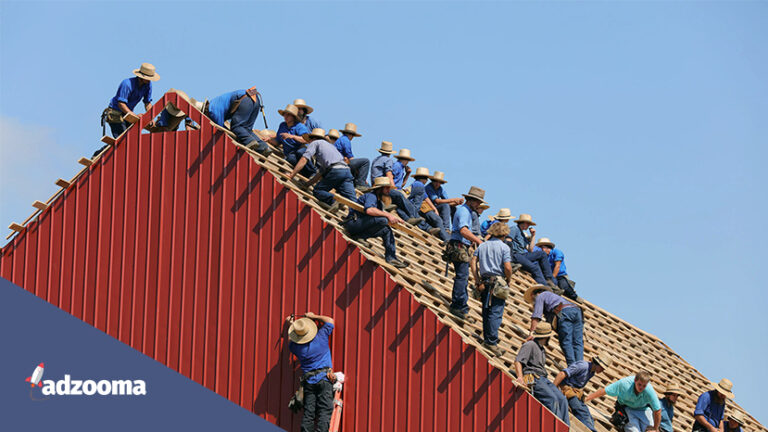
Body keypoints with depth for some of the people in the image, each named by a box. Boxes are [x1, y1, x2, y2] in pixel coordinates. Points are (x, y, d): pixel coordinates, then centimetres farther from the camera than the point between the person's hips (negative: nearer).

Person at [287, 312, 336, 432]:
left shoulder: (295, 346, 0)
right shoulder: (321, 337, -6)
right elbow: (330, 320, 11)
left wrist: (291, 324, 37)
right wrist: (314, 316, 20)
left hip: (308, 381, 3)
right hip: (324, 379, -3)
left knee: (308, 412, 4)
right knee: (325, 410, -9)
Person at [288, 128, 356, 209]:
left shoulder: (315, 143, 17)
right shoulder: (330, 145, 38)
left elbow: (304, 160, 4)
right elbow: (321, 172, 37)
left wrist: (291, 175, 8)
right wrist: (307, 184, 39)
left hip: (335, 171, -6)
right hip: (346, 170, 6)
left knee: (317, 191, 3)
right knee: (352, 199, -3)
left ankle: (333, 202, -21)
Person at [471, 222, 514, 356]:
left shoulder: (482, 246, 13)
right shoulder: (504, 247, -4)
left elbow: (473, 262, 6)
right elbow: (507, 267, -13)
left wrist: (477, 280, 7)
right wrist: (508, 280, 4)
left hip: (484, 282, 5)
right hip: (498, 282, -5)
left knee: (486, 312, 12)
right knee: (496, 313, -7)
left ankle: (487, 339, 14)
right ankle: (492, 341, -13)